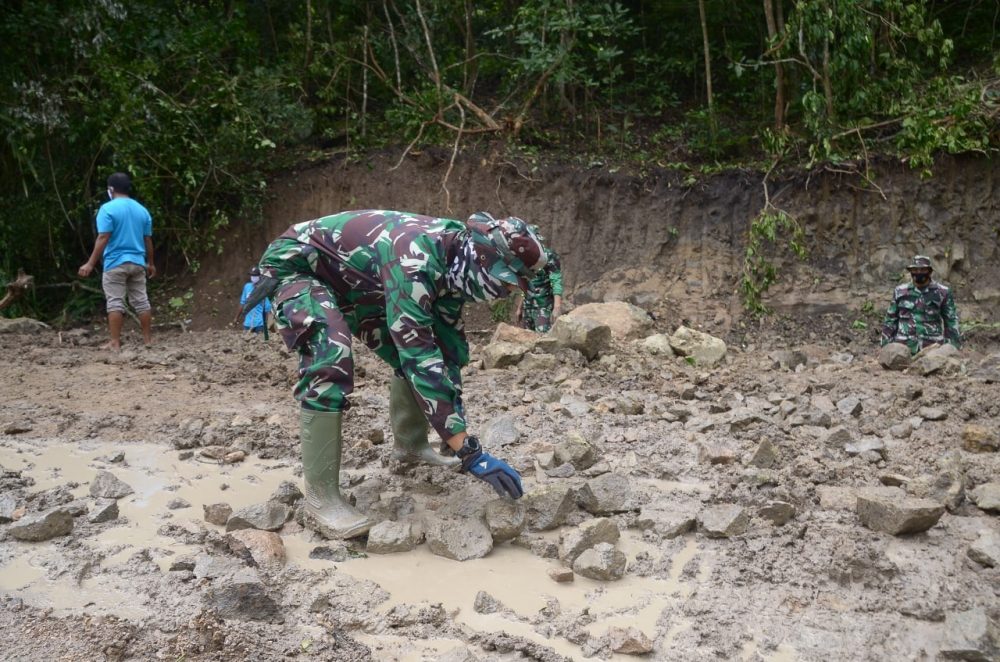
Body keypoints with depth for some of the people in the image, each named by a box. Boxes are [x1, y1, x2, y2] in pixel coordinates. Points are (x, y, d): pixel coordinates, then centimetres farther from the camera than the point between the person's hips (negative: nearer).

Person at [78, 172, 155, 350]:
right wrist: (150, 263, 22)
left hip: (115, 263, -5)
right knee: (141, 301, 9)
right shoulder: (142, 210, 9)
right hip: (137, 263, 5)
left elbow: (103, 238, -15)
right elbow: (148, 240, 12)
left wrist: (90, 263, -13)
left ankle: (115, 343, -4)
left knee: (115, 303, -3)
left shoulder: (108, 209, -8)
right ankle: (148, 338, 13)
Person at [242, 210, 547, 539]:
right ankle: (320, 500, -21)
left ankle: (410, 445, 25)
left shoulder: (452, 261, -9)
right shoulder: (415, 258, -37)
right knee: (330, 361, -29)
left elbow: (448, 348, 2)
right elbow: (421, 359, -39)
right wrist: (469, 451, -37)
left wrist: (456, 434, 2)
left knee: (408, 351, 6)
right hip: (295, 265, -9)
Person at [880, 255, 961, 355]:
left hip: (932, 348, -1)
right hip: (904, 347, 1)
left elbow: (951, 321, 7)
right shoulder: (900, 292, 8)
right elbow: (890, 320, 12)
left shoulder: (943, 293, 5)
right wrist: (886, 347, 7)